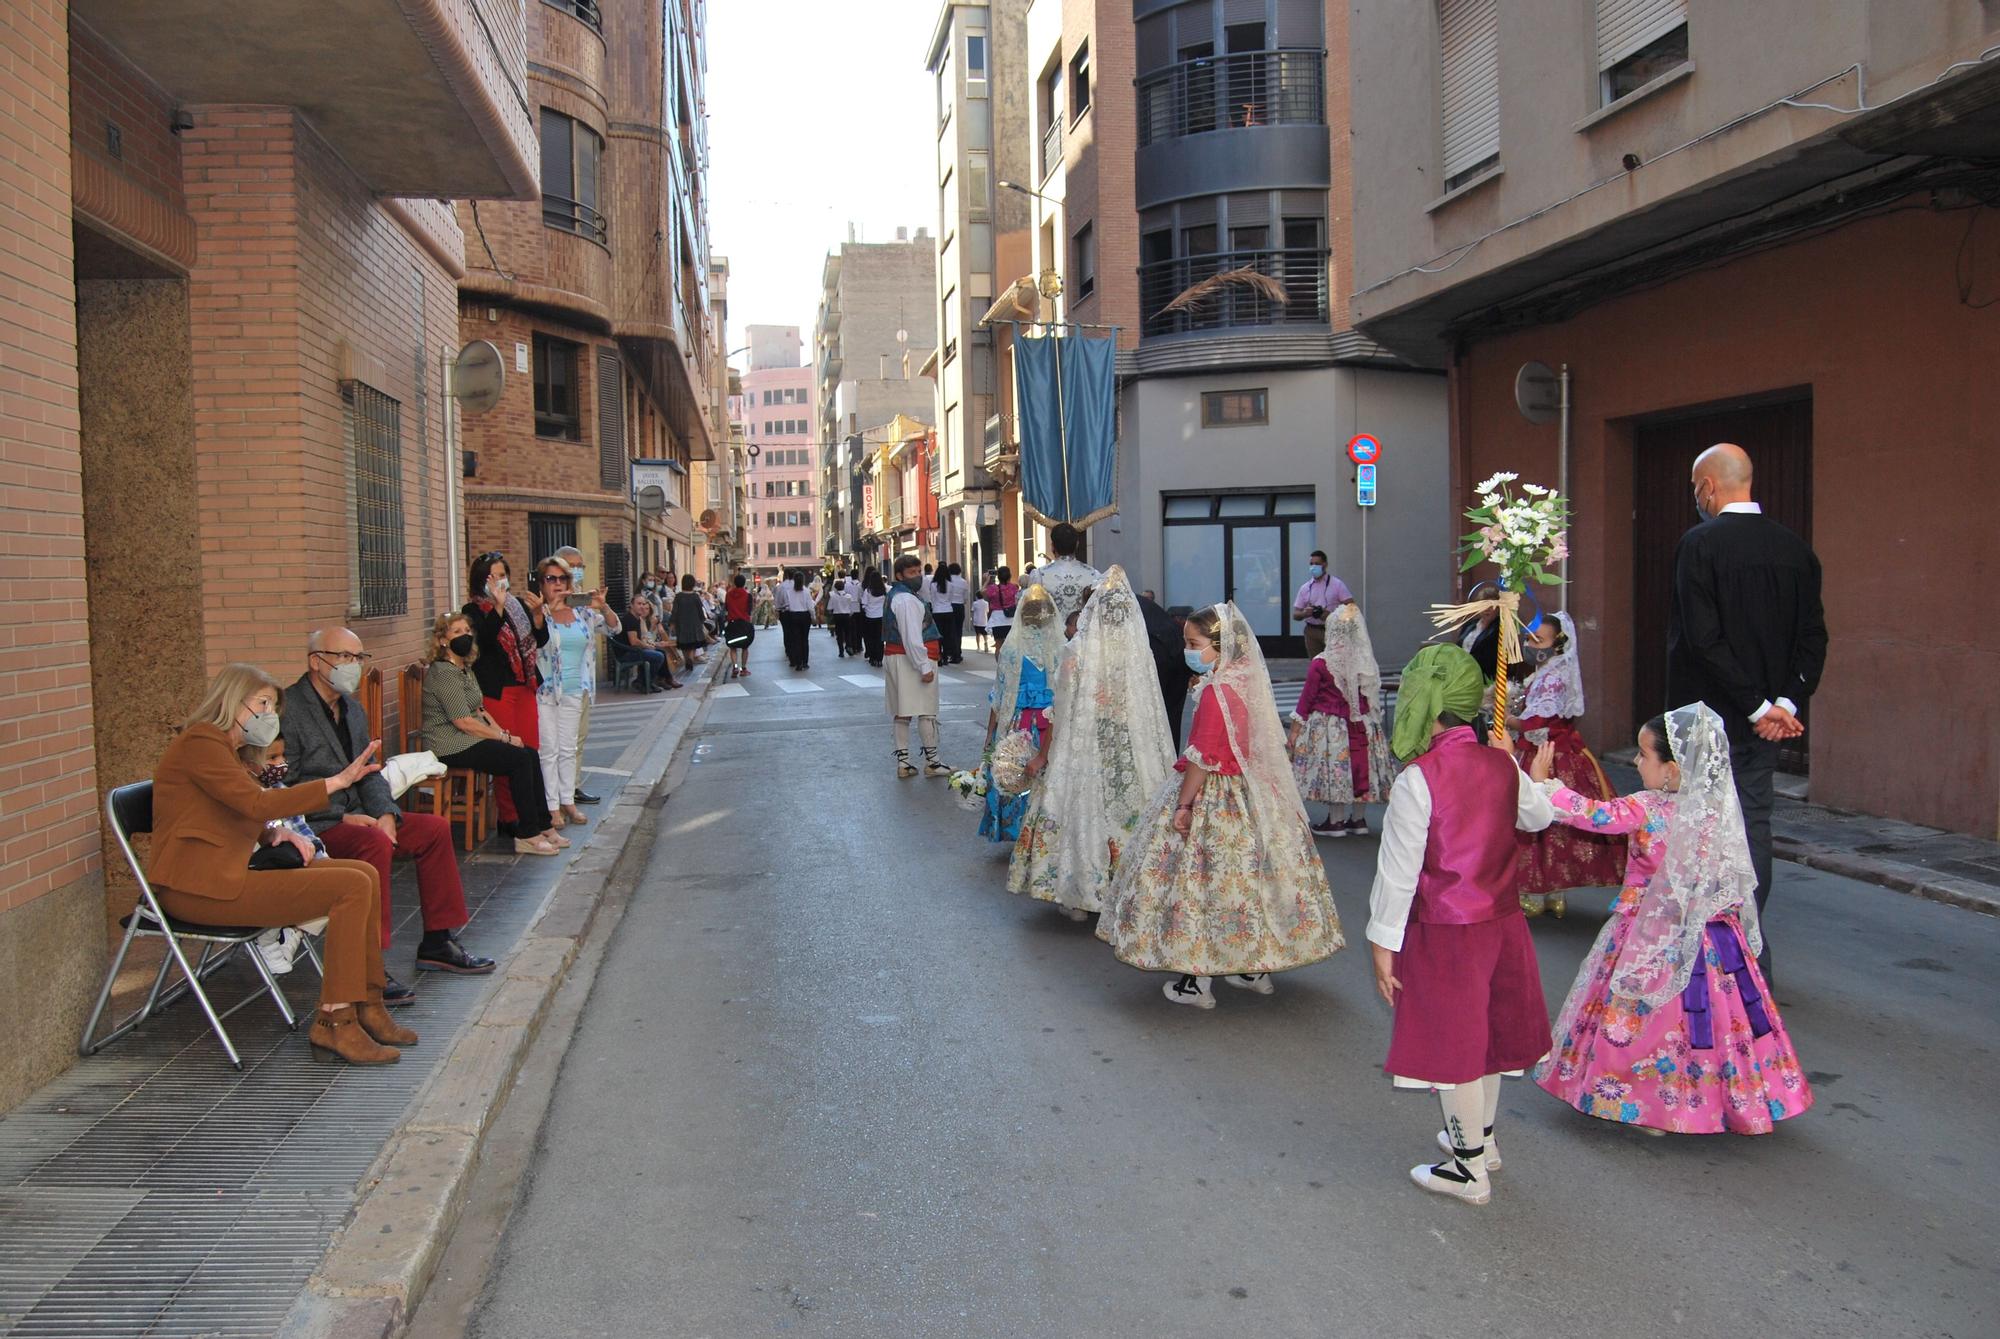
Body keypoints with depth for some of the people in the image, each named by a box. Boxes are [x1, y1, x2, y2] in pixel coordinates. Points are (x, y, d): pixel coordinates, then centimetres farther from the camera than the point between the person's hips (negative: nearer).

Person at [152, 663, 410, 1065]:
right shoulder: (200, 742, -10)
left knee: (365, 874, 1)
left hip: (223, 875, 10)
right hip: (199, 888, -10)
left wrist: (277, 833, 2)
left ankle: (366, 1006, 3)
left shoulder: (221, 747, 23)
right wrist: (337, 782, -22)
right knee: (352, 888, -20)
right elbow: (257, 804, -22)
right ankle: (334, 1025, -18)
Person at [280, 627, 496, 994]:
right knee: (375, 844, -34)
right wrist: (344, 817, -21)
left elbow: (369, 774, 14)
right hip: (311, 828, -9)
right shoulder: (287, 711, -12)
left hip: (355, 818, 9)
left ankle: (438, 943, 10)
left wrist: (386, 814, -5)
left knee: (434, 828, 2)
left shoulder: (353, 709, 16)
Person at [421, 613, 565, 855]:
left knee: (531, 755, -5)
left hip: (470, 740, 9)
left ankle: (542, 828, -1)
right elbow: (463, 721, -20)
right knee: (520, 759, -19)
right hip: (451, 747, -9)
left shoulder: (466, 669, 17)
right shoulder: (442, 672, -15)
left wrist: (503, 732, 1)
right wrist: (504, 737, -15)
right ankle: (526, 836, -15)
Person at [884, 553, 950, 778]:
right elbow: (912, 637, -23)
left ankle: (903, 762, 12)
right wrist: (925, 666, -23)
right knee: (926, 711, -3)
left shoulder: (896, 597, 16)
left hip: (893, 658, 10)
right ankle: (931, 762, 2)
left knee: (901, 712, 10)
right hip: (910, 660, -10)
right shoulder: (908, 600, -16)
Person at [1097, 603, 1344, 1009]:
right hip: (1251, 794, 9)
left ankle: (1198, 982, 9)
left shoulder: (1216, 692, -22)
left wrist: (1183, 804, -17)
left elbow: (1202, 758, -22)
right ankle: (1256, 968, 29)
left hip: (1212, 799, -9)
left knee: (1202, 880, 1)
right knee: (1248, 875, 17)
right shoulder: (1247, 683, 4)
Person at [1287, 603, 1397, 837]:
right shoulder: (1367, 663, -2)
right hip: (1360, 726, 5)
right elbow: (1372, 697, 7)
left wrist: (1295, 729, -3)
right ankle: (1358, 819, 20)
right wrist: (1373, 721, 19)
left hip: (1328, 724, -5)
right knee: (1358, 766, 12)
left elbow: (1307, 697, -9)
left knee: (1333, 769, 3)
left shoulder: (1321, 664, -14)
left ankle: (1335, 821, 7)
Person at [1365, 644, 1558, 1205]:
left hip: (1444, 932, -6)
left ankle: (1469, 1169, 22)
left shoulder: (1417, 780, -20)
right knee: (1482, 1030, 23)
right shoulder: (1502, 764, -1)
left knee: (1452, 1043, 8)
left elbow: (1398, 870, -17)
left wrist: (1383, 943, -9)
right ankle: (1481, 1136, 43)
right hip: (1502, 921, 7)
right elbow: (1539, 816, 19)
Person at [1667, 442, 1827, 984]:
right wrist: (1787, 701, -2)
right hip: (1766, 720, 6)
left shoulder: (1700, 544, -13)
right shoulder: (1795, 548, 6)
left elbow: (1703, 638, -19)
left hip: (1709, 717, -6)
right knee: (1754, 825, 14)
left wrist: (1756, 705, -13)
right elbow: (1814, 635, 3)